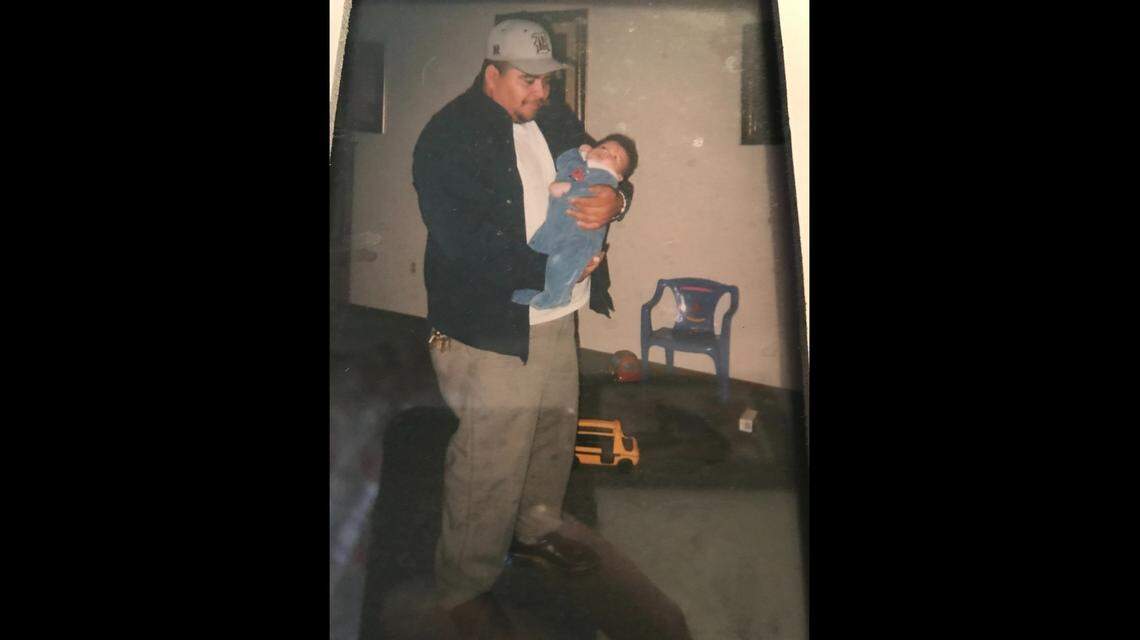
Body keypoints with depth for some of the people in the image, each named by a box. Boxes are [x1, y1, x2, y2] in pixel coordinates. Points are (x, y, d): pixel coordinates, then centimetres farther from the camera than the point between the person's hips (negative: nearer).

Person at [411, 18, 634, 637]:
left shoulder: (555, 120, 9)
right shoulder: (448, 138, -14)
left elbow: (607, 170, 14)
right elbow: (463, 241, -24)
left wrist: (615, 198, -12)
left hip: (557, 319, 8)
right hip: (490, 330, -7)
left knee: (554, 435, 20)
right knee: (489, 465, -1)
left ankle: (536, 530, 45)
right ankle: (464, 586, 20)